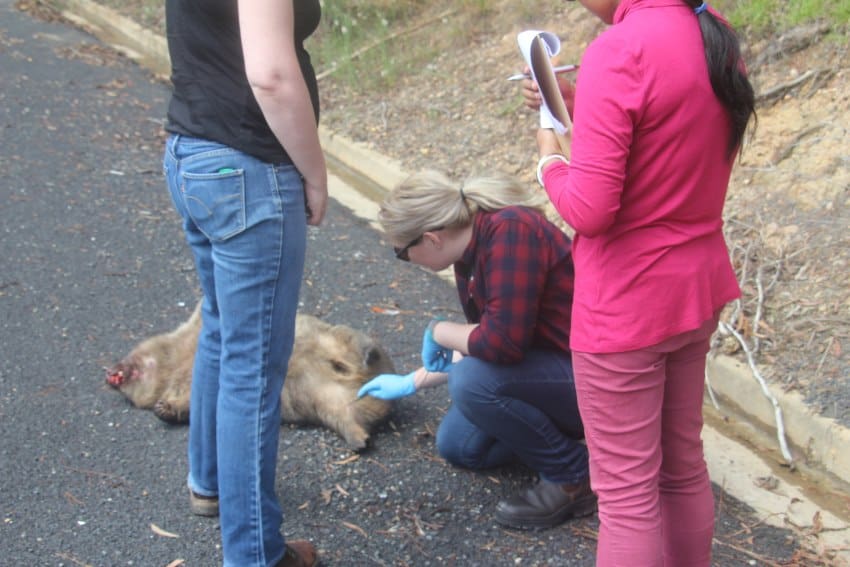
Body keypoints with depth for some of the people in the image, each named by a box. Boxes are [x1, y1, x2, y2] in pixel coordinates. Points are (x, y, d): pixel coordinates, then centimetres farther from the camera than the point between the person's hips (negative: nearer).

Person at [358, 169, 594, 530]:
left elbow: (503, 341, -35)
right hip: (547, 363, 9)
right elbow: (481, 344, 16)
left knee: (473, 381, -29)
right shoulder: (470, 253, 2)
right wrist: (411, 382, 23)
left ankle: (574, 478, -10)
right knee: (457, 445, 8)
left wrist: (439, 331, -16)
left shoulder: (510, 232, -27)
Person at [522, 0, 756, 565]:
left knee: (627, 491, 4)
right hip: (699, 288, 9)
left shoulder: (619, 49, -22)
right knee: (684, 464, 21)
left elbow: (588, 209, -25)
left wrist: (549, 159, -5)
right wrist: (579, 105, 8)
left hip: (625, 306, -8)